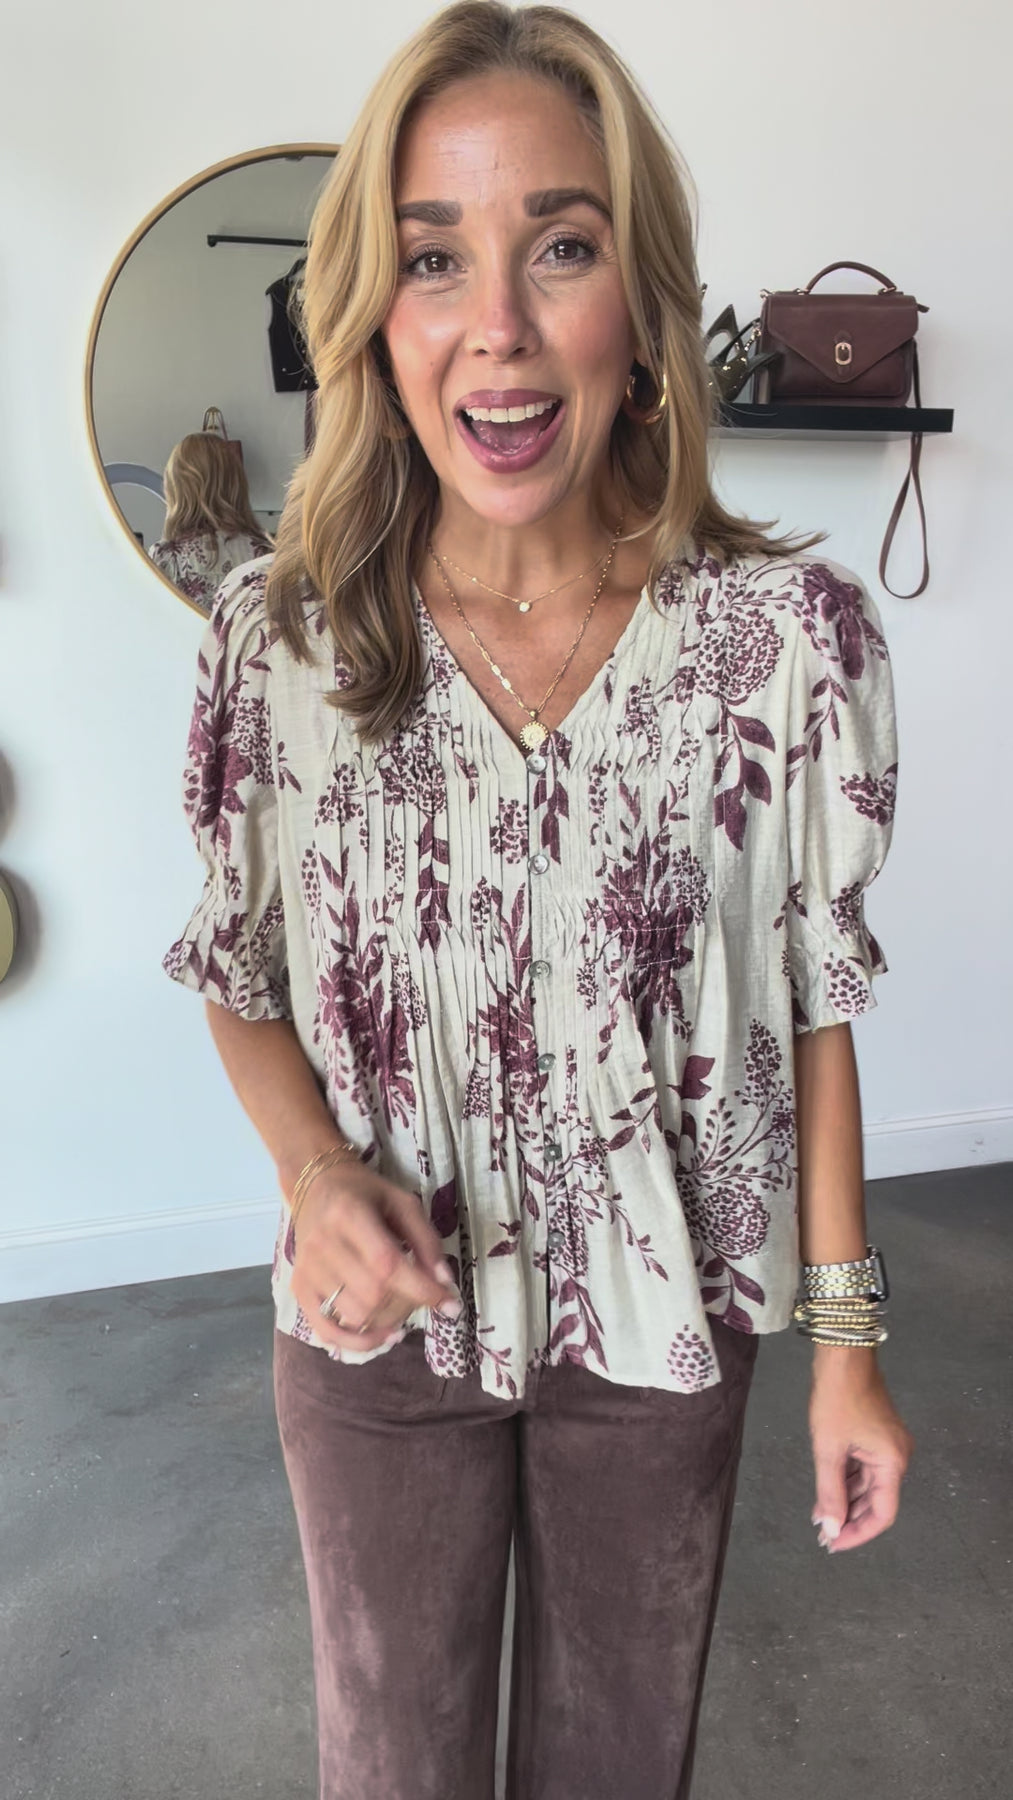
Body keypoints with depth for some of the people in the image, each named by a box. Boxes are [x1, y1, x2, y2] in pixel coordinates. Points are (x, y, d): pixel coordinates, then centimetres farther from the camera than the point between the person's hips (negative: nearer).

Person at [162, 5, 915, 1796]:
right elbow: (245, 984, -1)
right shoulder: (277, 638, -14)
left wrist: (847, 1339, -3)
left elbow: (811, 997, -6)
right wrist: (319, 1172, -20)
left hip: (666, 1322, 0)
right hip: (380, 1330, 1)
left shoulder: (793, 631, -16)